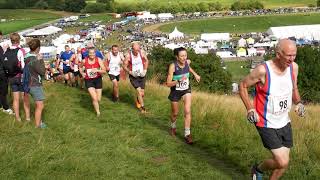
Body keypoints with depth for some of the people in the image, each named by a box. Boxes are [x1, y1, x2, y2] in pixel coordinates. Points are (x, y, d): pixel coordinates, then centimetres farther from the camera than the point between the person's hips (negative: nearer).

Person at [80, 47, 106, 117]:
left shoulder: (98, 60, -12)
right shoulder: (84, 61, -8)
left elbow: (104, 71, -16)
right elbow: (80, 67, 16)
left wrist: (97, 70, -32)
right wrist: (82, 73, 0)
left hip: (98, 79, 1)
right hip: (89, 80, -1)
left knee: (98, 99, 5)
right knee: (94, 98, -15)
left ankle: (95, 104, 43)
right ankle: (98, 112, 5)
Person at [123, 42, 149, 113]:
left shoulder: (142, 52, -11)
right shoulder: (128, 55, -18)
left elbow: (146, 61, 6)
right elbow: (124, 66, -8)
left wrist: (145, 70, -6)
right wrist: (130, 72, -22)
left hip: (141, 75, 3)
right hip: (133, 76, -3)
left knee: (142, 93, 7)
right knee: (139, 90, -16)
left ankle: (138, 102, 38)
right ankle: (142, 107, -2)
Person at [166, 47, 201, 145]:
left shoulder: (187, 62, -14)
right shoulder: (173, 66, -27)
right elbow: (168, 84, -25)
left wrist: (195, 74, 13)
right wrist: (179, 80, -39)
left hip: (186, 90, 2)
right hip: (175, 91, -2)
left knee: (188, 111, -13)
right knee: (175, 113, 15)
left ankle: (187, 134, -5)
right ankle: (173, 127, 46)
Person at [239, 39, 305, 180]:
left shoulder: (293, 67, -5)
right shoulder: (263, 70, -23)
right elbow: (243, 86, -8)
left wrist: (299, 103, -6)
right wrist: (250, 109, -16)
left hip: (284, 122, 6)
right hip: (267, 124, -6)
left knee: (283, 163, 13)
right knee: (282, 162, -10)